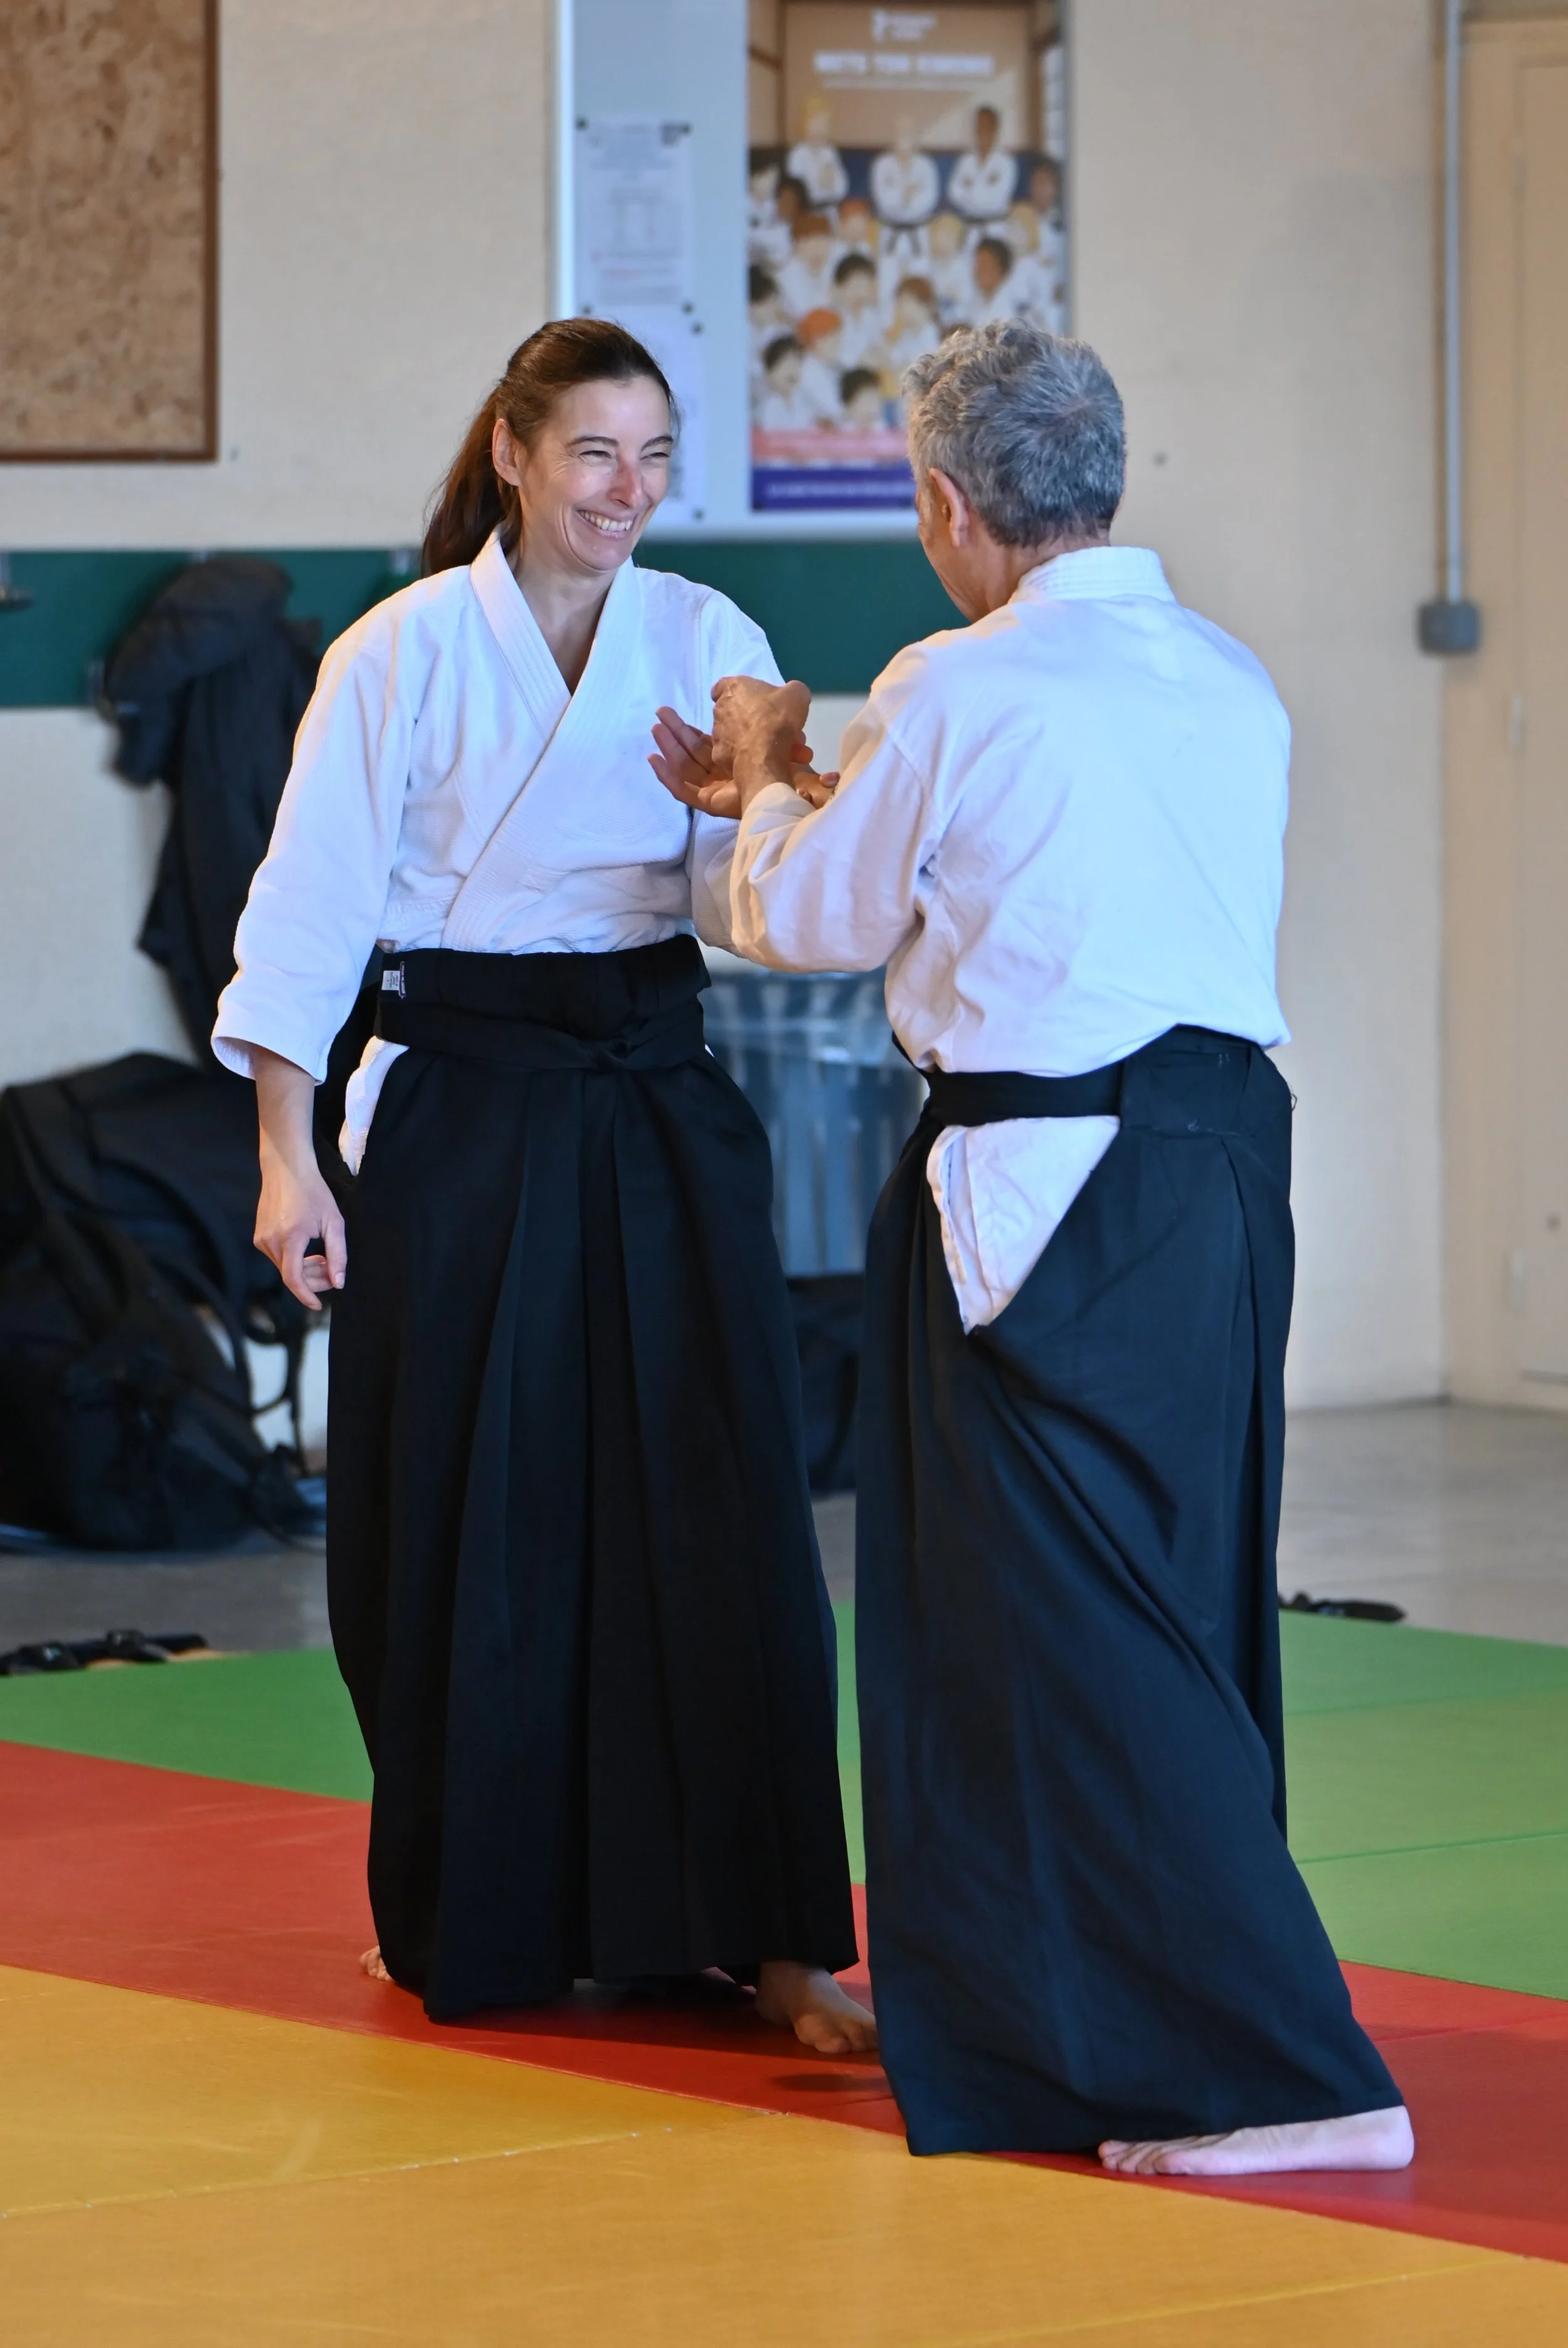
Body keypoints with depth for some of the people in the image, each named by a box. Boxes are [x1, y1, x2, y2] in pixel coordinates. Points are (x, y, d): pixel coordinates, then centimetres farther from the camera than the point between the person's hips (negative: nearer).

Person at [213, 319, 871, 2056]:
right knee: (454, 1530, 4)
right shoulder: (405, 655, -3)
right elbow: (309, 905, -2)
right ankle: (466, 1914, 21)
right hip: (459, 1111, -2)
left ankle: (768, 1934, -2)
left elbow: (743, 907, -1)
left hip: (659, 1110, 2)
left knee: (716, 1508, -5)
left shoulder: (711, 645, 4)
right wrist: (287, 1160, -6)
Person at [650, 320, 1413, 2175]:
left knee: (1076, 1630, -4)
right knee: (1184, 1601, 15)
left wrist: (768, 783, 22)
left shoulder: (955, 697, -12)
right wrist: (811, 790, 31)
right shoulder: (1230, 683, 9)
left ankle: (1283, 2073, -10)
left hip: (1049, 1189, -8)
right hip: (1229, 1158, 8)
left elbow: (814, 922, 2)